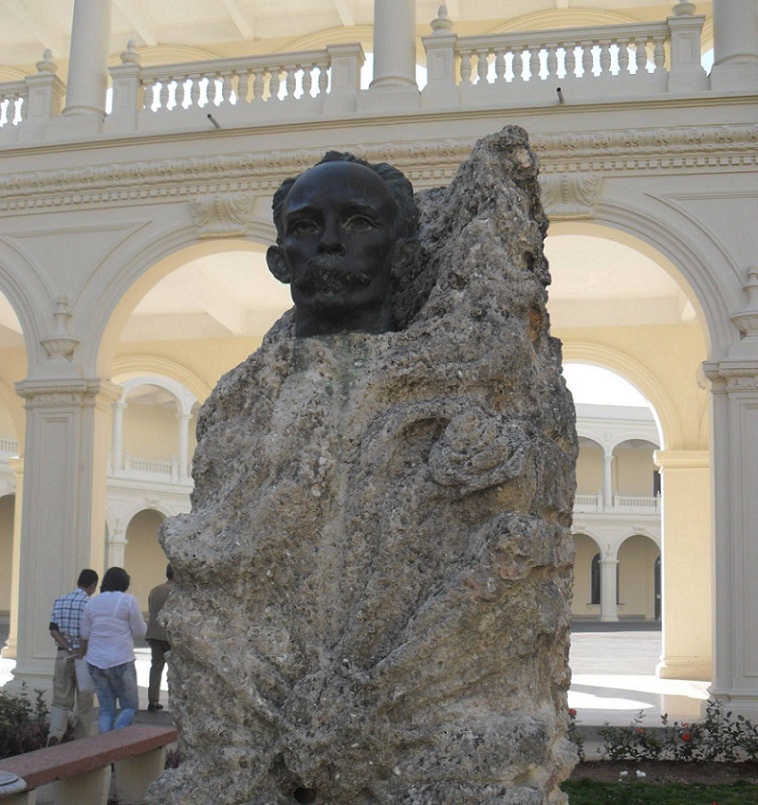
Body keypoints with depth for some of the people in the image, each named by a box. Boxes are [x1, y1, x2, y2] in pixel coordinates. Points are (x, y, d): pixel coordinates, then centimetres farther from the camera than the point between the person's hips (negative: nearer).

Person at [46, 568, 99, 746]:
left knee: (60, 701, 9)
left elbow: (53, 630, -2)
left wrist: (70, 650, -7)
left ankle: (55, 734, -14)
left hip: (63, 656, 4)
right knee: (84, 704, 9)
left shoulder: (59, 601, 5)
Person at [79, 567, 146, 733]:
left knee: (106, 710, 11)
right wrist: (143, 623, 18)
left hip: (96, 662, 4)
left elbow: (85, 636, 11)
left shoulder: (92, 602, 9)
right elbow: (140, 632, -2)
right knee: (129, 706, 6)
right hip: (121, 661, -4)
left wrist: (81, 657, 21)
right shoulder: (128, 600, -5)